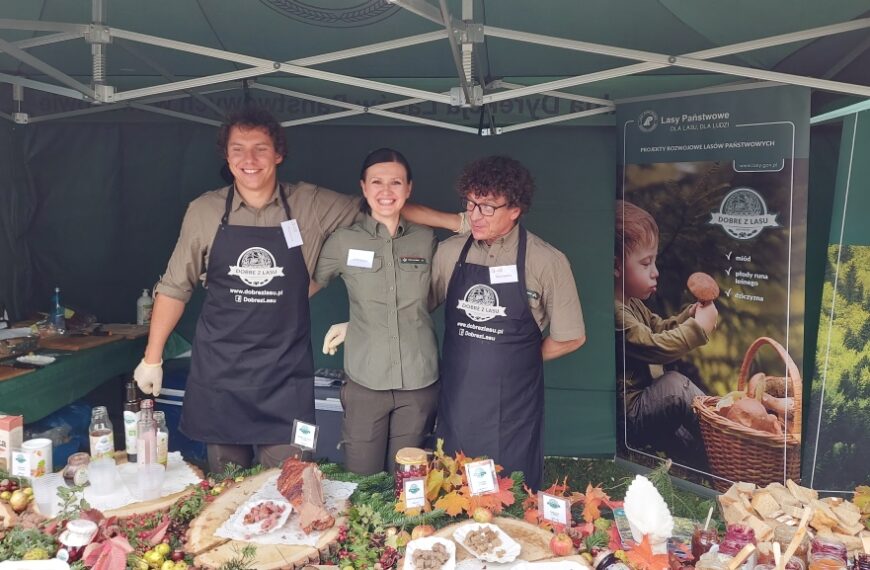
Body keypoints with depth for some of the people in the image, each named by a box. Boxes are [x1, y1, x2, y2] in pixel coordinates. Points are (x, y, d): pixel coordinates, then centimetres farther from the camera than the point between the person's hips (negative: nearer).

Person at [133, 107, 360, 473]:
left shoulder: (311, 206, -3)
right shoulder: (204, 212, 1)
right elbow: (174, 288, 8)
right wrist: (152, 358, 8)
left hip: (286, 376, -1)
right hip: (219, 373, 1)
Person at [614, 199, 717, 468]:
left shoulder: (632, 304, 12)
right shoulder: (613, 312, -25)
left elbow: (659, 329, 21)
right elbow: (653, 347, -27)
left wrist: (689, 316, 3)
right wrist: (698, 327, -18)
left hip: (644, 400, 11)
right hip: (627, 415, -11)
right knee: (674, 384, -25)